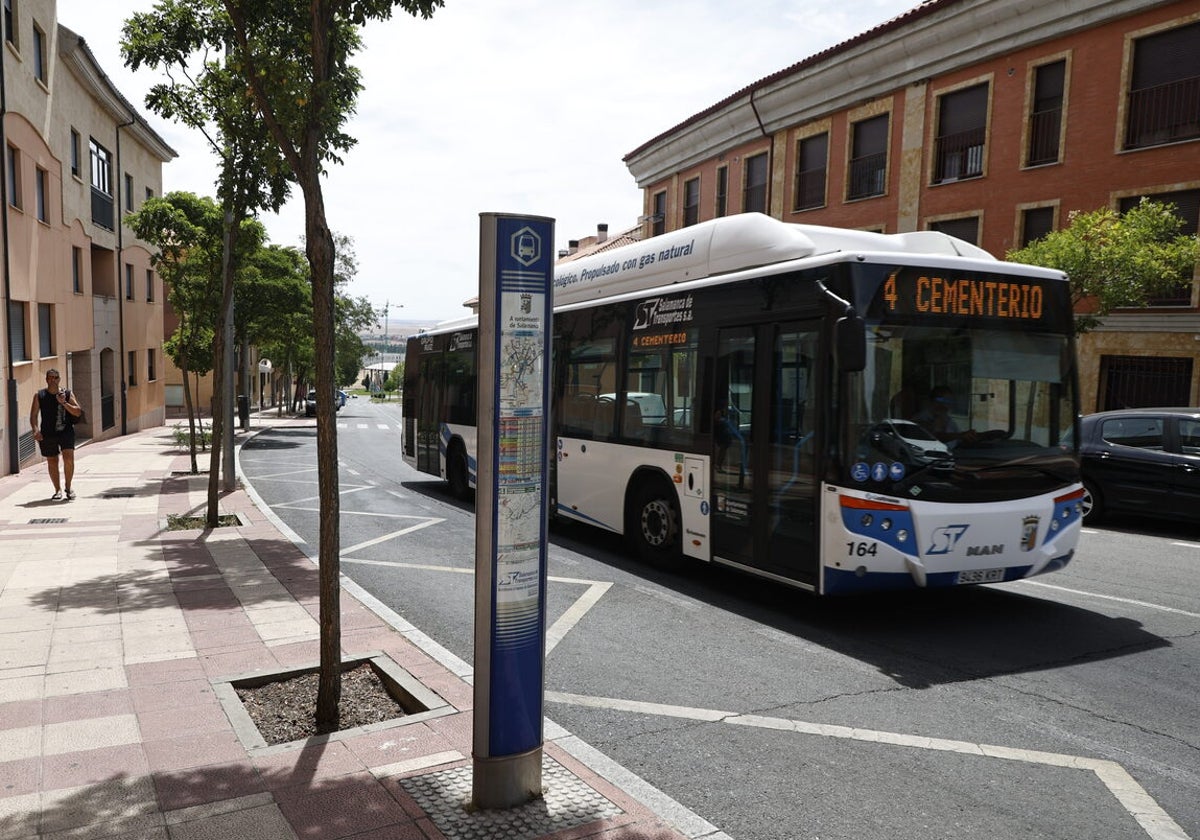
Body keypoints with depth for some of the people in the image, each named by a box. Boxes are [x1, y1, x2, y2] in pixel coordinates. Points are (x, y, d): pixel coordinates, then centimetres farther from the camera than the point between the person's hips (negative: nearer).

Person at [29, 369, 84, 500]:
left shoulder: (67, 394, 5)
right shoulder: (39, 396, 6)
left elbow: (78, 412, 0)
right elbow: (33, 415, 3)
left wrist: (64, 403, -14)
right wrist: (36, 430, -12)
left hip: (66, 431, -1)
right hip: (47, 434, 1)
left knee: (69, 458, -15)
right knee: (52, 462, 8)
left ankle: (68, 487, 4)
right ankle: (58, 490, 22)